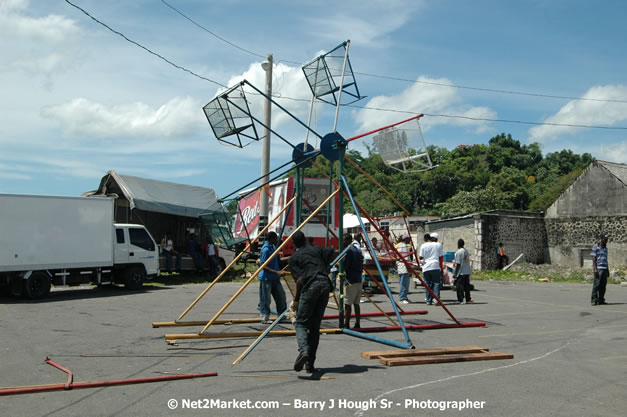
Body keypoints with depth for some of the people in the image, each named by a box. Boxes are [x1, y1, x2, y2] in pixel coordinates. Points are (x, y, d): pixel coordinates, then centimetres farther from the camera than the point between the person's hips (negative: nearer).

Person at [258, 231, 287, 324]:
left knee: (281, 295, 10)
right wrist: (277, 272, -24)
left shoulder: (273, 247, 9)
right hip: (266, 278, -9)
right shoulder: (266, 249, -19)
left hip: (275, 278, 9)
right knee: (265, 299, 0)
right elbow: (263, 266, -20)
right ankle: (265, 318, 11)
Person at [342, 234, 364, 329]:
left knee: (347, 303, -5)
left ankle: (346, 324, -5)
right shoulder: (358, 250, 14)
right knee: (356, 303, 10)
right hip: (358, 280, 8)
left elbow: (344, 265, -15)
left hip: (350, 281, -8)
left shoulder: (348, 250, -11)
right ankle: (357, 324, 11)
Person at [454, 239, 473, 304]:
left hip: (461, 272, -8)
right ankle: (468, 298, 20)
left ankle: (461, 300, -3)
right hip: (467, 272, 8)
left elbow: (458, 264, -17)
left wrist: (455, 273, -12)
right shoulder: (466, 251, 11)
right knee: (467, 285, 14)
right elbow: (468, 261, 16)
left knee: (459, 286, -2)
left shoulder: (458, 252, -14)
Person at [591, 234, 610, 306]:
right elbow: (594, 258, -7)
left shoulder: (605, 248, 20)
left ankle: (601, 300, 11)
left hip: (604, 269, 7)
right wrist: (595, 268, -15)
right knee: (596, 284, -8)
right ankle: (594, 300, -6)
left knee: (603, 285, 6)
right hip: (598, 269, -7)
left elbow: (606, 259, 23)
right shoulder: (595, 247, -2)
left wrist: (608, 270, 19)